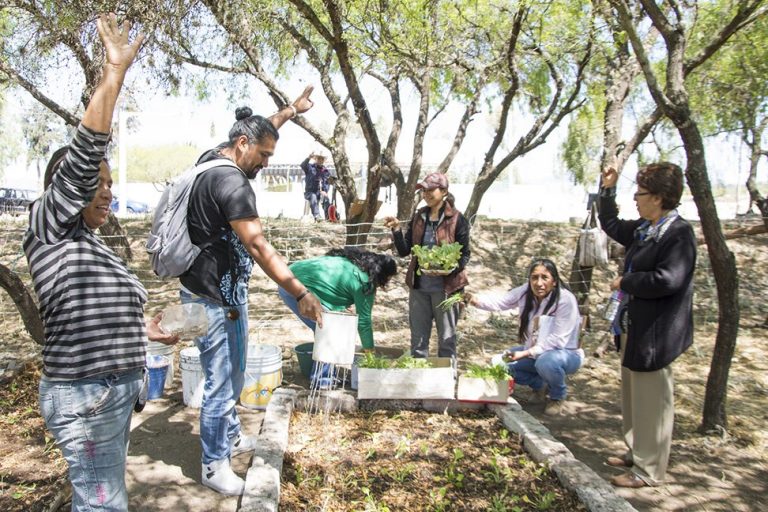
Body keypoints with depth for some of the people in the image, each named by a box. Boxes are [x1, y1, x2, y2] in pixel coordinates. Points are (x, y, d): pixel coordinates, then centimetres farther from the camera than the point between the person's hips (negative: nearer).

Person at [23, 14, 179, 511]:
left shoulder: (89, 242, 15)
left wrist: (141, 329, 20)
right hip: (84, 395, -9)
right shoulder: (48, 226, -9)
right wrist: (114, 73, -26)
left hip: (117, 388, 9)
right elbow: (83, 156, -23)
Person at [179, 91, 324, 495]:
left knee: (232, 375, 23)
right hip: (213, 298, -11)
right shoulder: (231, 181, -23)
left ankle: (231, 437, 41)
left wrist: (291, 110, 34)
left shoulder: (214, 158, 6)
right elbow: (258, 248, -29)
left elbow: (257, 130, 26)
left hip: (226, 292, 11)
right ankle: (214, 465, 18)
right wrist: (301, 294, -29)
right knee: (220, 382, 2)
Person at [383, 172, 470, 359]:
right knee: (418, 340, 13)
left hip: (445, 286, -5)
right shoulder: (418, 218, 7)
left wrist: (451, 267, -24)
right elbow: (404, 250, 4)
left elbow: (464, 255, -5)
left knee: (446, 339, 8)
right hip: (419, 287, 5)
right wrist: (396, 229, -11)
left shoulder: (456, 219, -7)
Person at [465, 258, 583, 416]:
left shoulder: (566, 300, -26)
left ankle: (558, 396, -3)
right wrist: (476, 300, -35)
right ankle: (540, 385, 16)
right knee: (500, 362, -8)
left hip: (566, 353, -6)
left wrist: (525, 353, -33)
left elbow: (557, 340, -28)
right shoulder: (526, 292, -11)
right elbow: (500, 302, -14)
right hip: (534, 351, 6)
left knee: (546, 361, -38)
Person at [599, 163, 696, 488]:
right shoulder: (643, 229, 8)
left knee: (651, 401, 3)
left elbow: (667, 280, -30)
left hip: (654, 333, -10)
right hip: (632, 327, 10)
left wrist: (625, 283, -17)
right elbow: (612, 226, 27)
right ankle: (637, 453, 38)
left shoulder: (679, 233, -19)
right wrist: (607, 190, 18)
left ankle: (649, 470, 17)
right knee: (633, 397, 21)